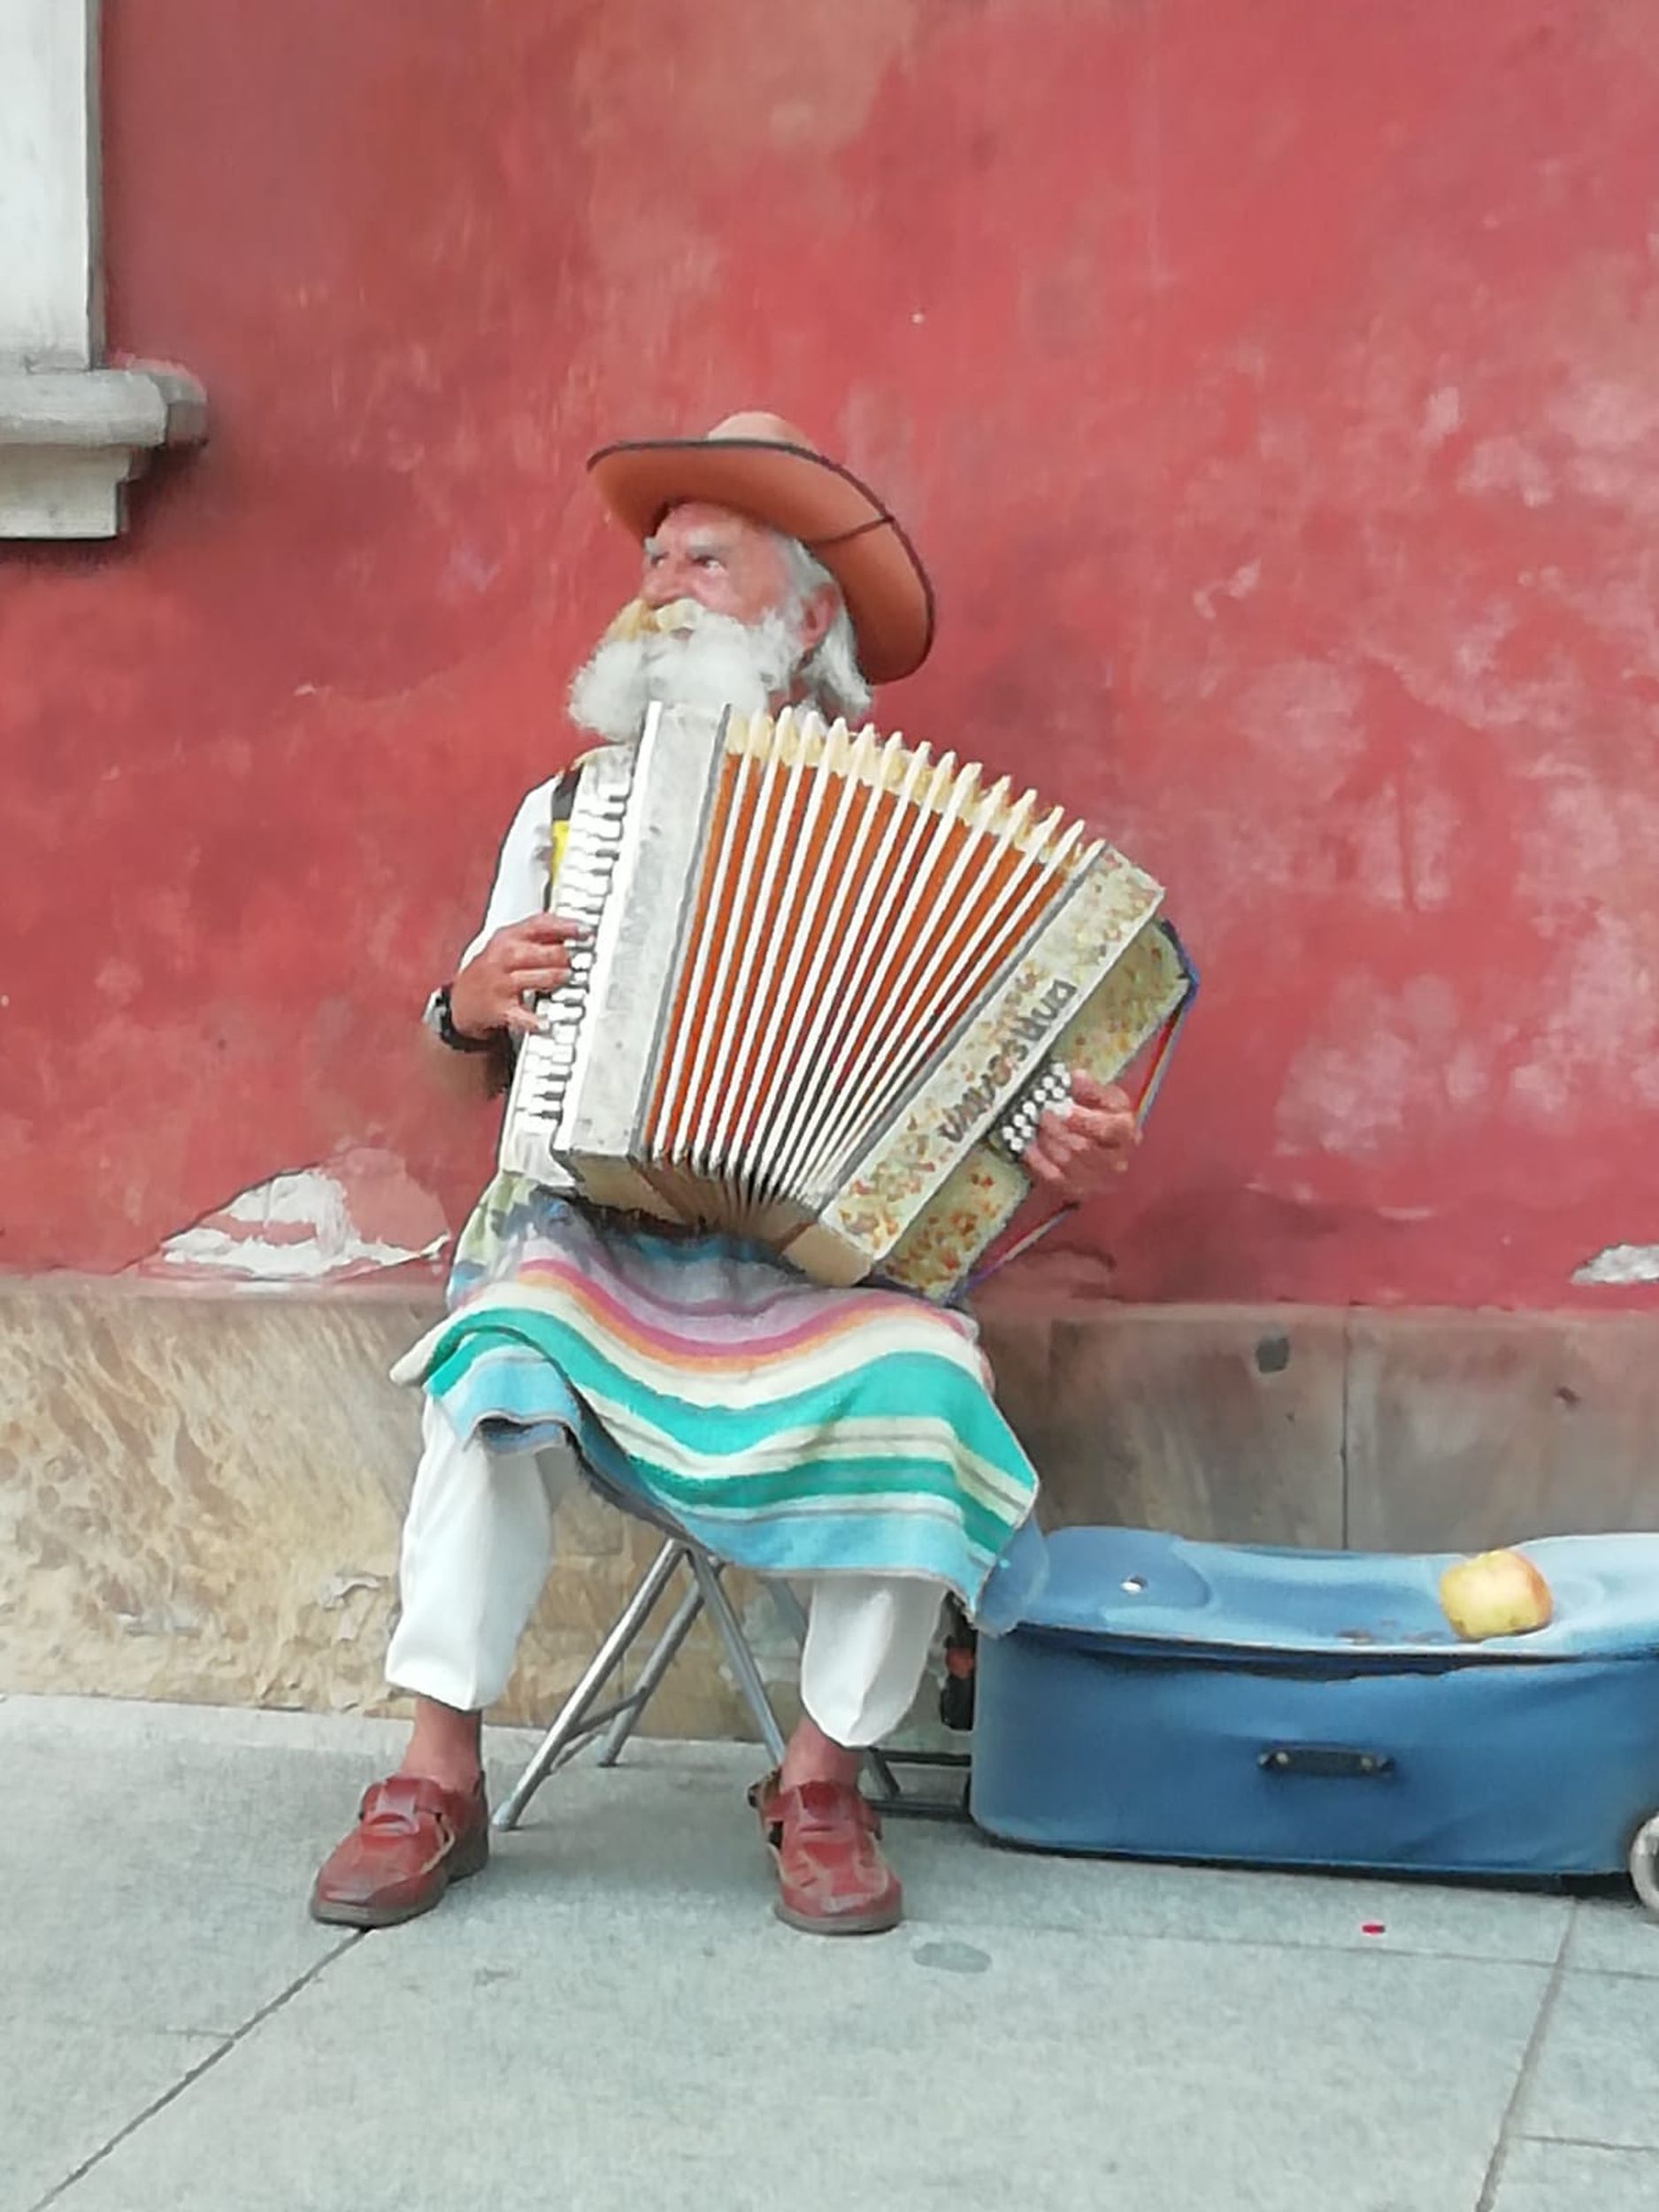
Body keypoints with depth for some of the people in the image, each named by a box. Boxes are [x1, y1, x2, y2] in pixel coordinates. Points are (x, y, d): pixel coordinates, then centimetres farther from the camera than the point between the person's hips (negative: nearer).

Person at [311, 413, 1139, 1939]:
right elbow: (472, 1051, 20)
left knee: (916, 1390, -31)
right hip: (597, 1237, 2)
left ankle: (824, 1780, -8)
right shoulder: (566, 811, 13)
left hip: (830, 1253, -2)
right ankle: (438, 1783, -15)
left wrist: (1064, 1169, -22)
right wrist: (474, 1006, -3)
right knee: (504, 1347, -29)